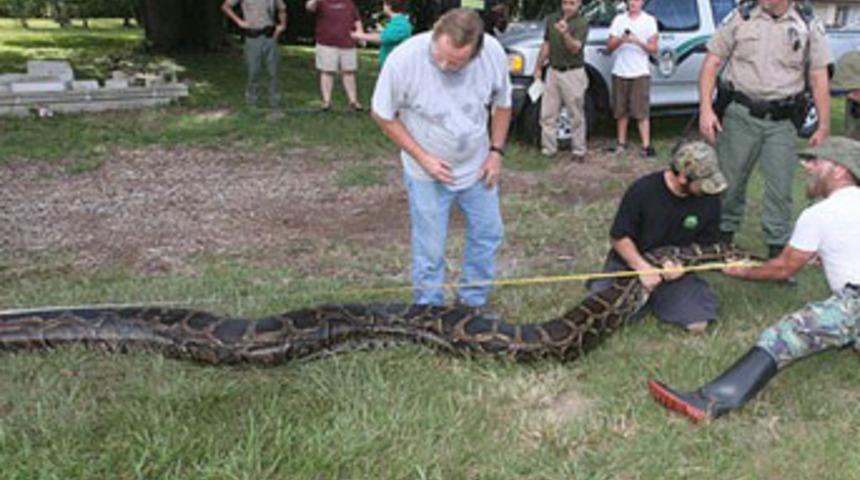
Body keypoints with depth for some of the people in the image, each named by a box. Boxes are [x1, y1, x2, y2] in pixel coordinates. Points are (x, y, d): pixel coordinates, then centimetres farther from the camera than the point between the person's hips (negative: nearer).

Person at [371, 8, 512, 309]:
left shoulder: (494, 53, -19)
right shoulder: (403, 59, -27)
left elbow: (502, 104, 1)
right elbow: (383, 115, -13)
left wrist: (496, 150, -5)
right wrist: (422, 157, -17)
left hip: (477, 167, 3)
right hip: (427, 172, -3)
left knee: (488, 234, 14)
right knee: (429, 250, 3)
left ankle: (473, 302, 36)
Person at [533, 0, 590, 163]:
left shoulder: (582, 23, -9)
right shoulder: (552, 19, 9)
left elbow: (575, 48, -21)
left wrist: (565, 33, -38)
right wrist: (538, 67, 15)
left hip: (573, 73, -5)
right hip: (553, 72, 6)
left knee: (576, 115, 2)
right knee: (548, 114, 7)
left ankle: (578, 151, 9)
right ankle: (548, 148, 15)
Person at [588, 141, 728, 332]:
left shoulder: (709, 198, -10)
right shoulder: (643, 190, -18)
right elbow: (618, 237, -9)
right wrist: (642, 266, -23)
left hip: (676, 269, 2)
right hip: (633, 261, -2)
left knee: (697, 323, -19)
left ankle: (655, 299, 11)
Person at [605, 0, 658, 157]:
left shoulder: (649, 21, 4)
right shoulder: (619, 19, 10)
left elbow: (653, 48, -1)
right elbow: (609, 46, 5)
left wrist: (638, 41, -18)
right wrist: (620, 40, -15)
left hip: (640, 73, -3)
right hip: (620, 72, 3)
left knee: (642, 112, -8)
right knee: (621, 111, 8)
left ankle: (646, 145, -9)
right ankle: (621, 142, 19)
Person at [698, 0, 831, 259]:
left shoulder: (809, 26, 1)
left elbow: (819, 78, 5)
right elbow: (711, 63, 2)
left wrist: (824, 126, 2)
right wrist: (705, 108, -7)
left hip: (782, 121, 0)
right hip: (741, 115, 0)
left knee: (780, 188, 1)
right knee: (730, 180, 8)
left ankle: (778, 249, 13)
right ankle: (724, 236, 27)